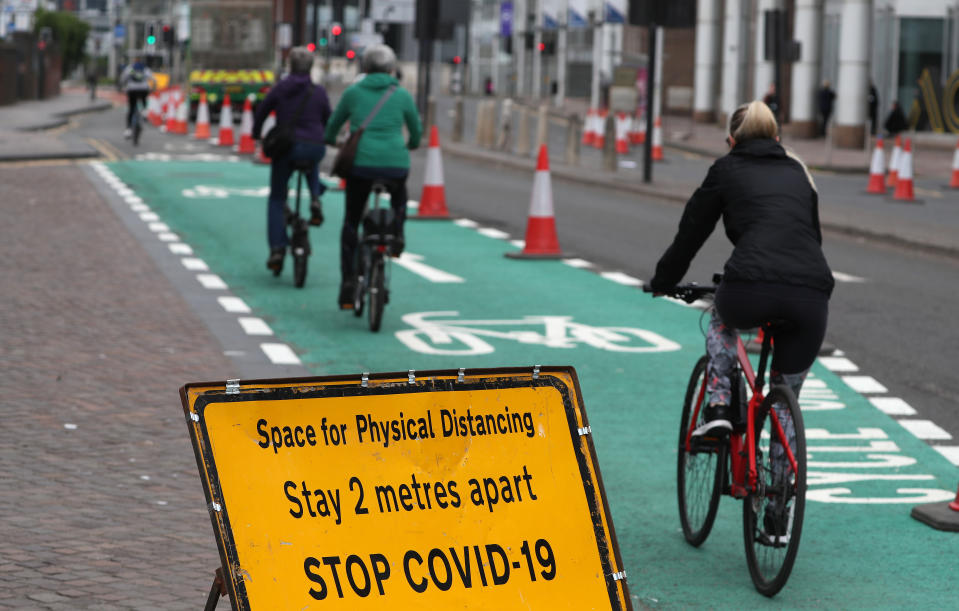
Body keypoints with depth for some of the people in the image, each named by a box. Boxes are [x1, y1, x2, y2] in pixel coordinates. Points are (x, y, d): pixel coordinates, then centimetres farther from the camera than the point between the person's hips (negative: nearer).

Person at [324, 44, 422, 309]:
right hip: (395, 164, 1)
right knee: (399, 197, 35)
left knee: (351, 223, 12)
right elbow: (416, 131, 20)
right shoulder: (402, 95, 8)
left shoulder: (353, 92, 8)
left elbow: (333, 125, 21)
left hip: (360, 163, 0)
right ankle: (397, 233, 7)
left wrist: (330, 140, 44)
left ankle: (348, 283, 5)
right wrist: (411, 145, 43)